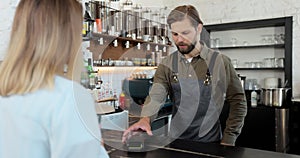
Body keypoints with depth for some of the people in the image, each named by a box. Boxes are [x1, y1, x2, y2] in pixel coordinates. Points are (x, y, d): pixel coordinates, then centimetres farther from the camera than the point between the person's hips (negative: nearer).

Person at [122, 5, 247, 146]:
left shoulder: (221, 62, -9)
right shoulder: (167, 65, -2)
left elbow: (238, 102, -6)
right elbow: (156, 96, -14)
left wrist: (228, 140, -9)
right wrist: (145, 118, -34)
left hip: (210, 143, -2)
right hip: (175, 140, 2)